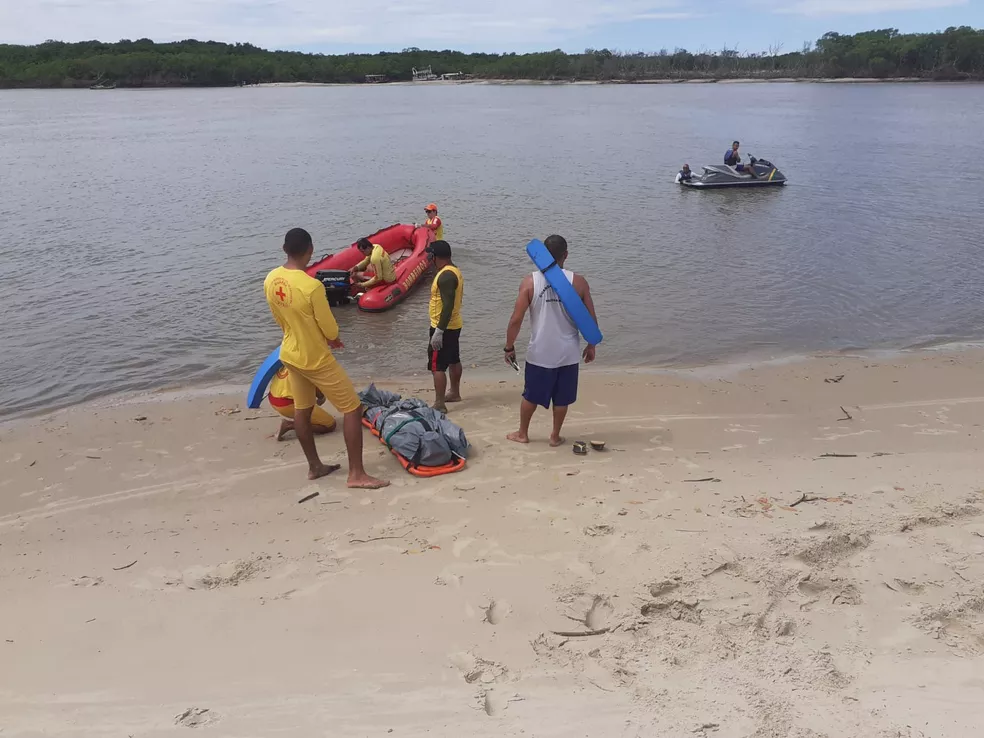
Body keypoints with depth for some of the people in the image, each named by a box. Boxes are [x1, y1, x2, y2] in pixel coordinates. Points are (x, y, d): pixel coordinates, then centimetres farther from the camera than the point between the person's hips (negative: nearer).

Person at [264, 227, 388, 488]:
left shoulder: (271, 280, -5)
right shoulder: (312, 286, -28)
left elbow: (281, 320, 8)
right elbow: (331, 330, -19)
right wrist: (331, 337, 5)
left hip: (290, 355, 8)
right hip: (316, 359, -8)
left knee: (302, 410, 19)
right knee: (353, 409, 1)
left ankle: (314, 466, 33)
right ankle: (357, 474, 2)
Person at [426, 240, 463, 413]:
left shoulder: (445, 276, -23)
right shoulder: (455, 271, 9)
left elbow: (448, 305, -28)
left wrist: (438, 331, -28)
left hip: (443, 328, -10)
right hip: (454, 325, 11)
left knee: (437, 366, -6)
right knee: (453, 360, 21)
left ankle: (439, 404, -3)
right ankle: (454, 393, 36)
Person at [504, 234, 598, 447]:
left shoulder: (530, 281, -10)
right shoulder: (578, 282, -8)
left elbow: (516, 319, -11)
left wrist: (509, 347, 2)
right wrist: (591, 346, 12)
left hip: (539, 352, 0)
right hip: (568, 353, 0)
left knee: (531, 395, 18)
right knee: (562, 398, 17)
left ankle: (522, 434, 33)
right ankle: (555, 436, 30)